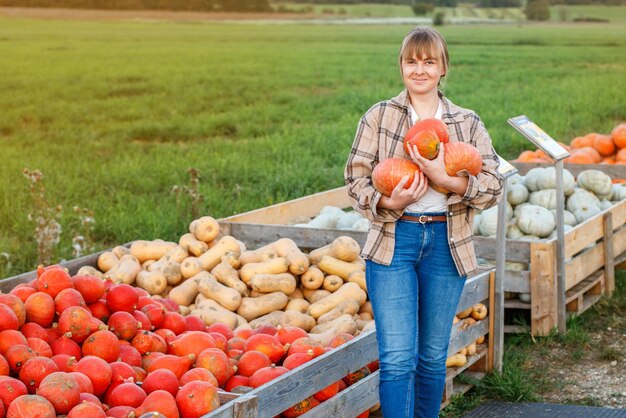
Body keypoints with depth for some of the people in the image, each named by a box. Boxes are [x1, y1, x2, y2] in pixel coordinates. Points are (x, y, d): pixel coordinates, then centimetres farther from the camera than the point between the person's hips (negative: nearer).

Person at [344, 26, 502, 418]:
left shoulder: (468, 123, 7)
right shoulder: (378, 117, 3)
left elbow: (493, 186, -1)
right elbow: (356, 179, 0)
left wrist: (445, 178, -18)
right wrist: (388, 202, -19)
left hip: (446, 245, 2)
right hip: (394, 242, -2)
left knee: (433, 357, 11)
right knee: (398, 357, -9)